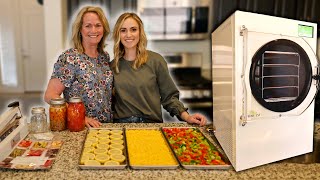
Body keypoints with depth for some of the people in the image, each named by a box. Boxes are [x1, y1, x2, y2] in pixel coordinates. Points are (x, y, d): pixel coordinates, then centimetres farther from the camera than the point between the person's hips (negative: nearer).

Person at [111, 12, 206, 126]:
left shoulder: (155, 60, 1)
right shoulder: (112, 66, 9)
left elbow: (169, 96, 4)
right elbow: (110, 101, 15)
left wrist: (186, 116, -9)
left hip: (151, 124, -1)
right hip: (121, 126, 2)